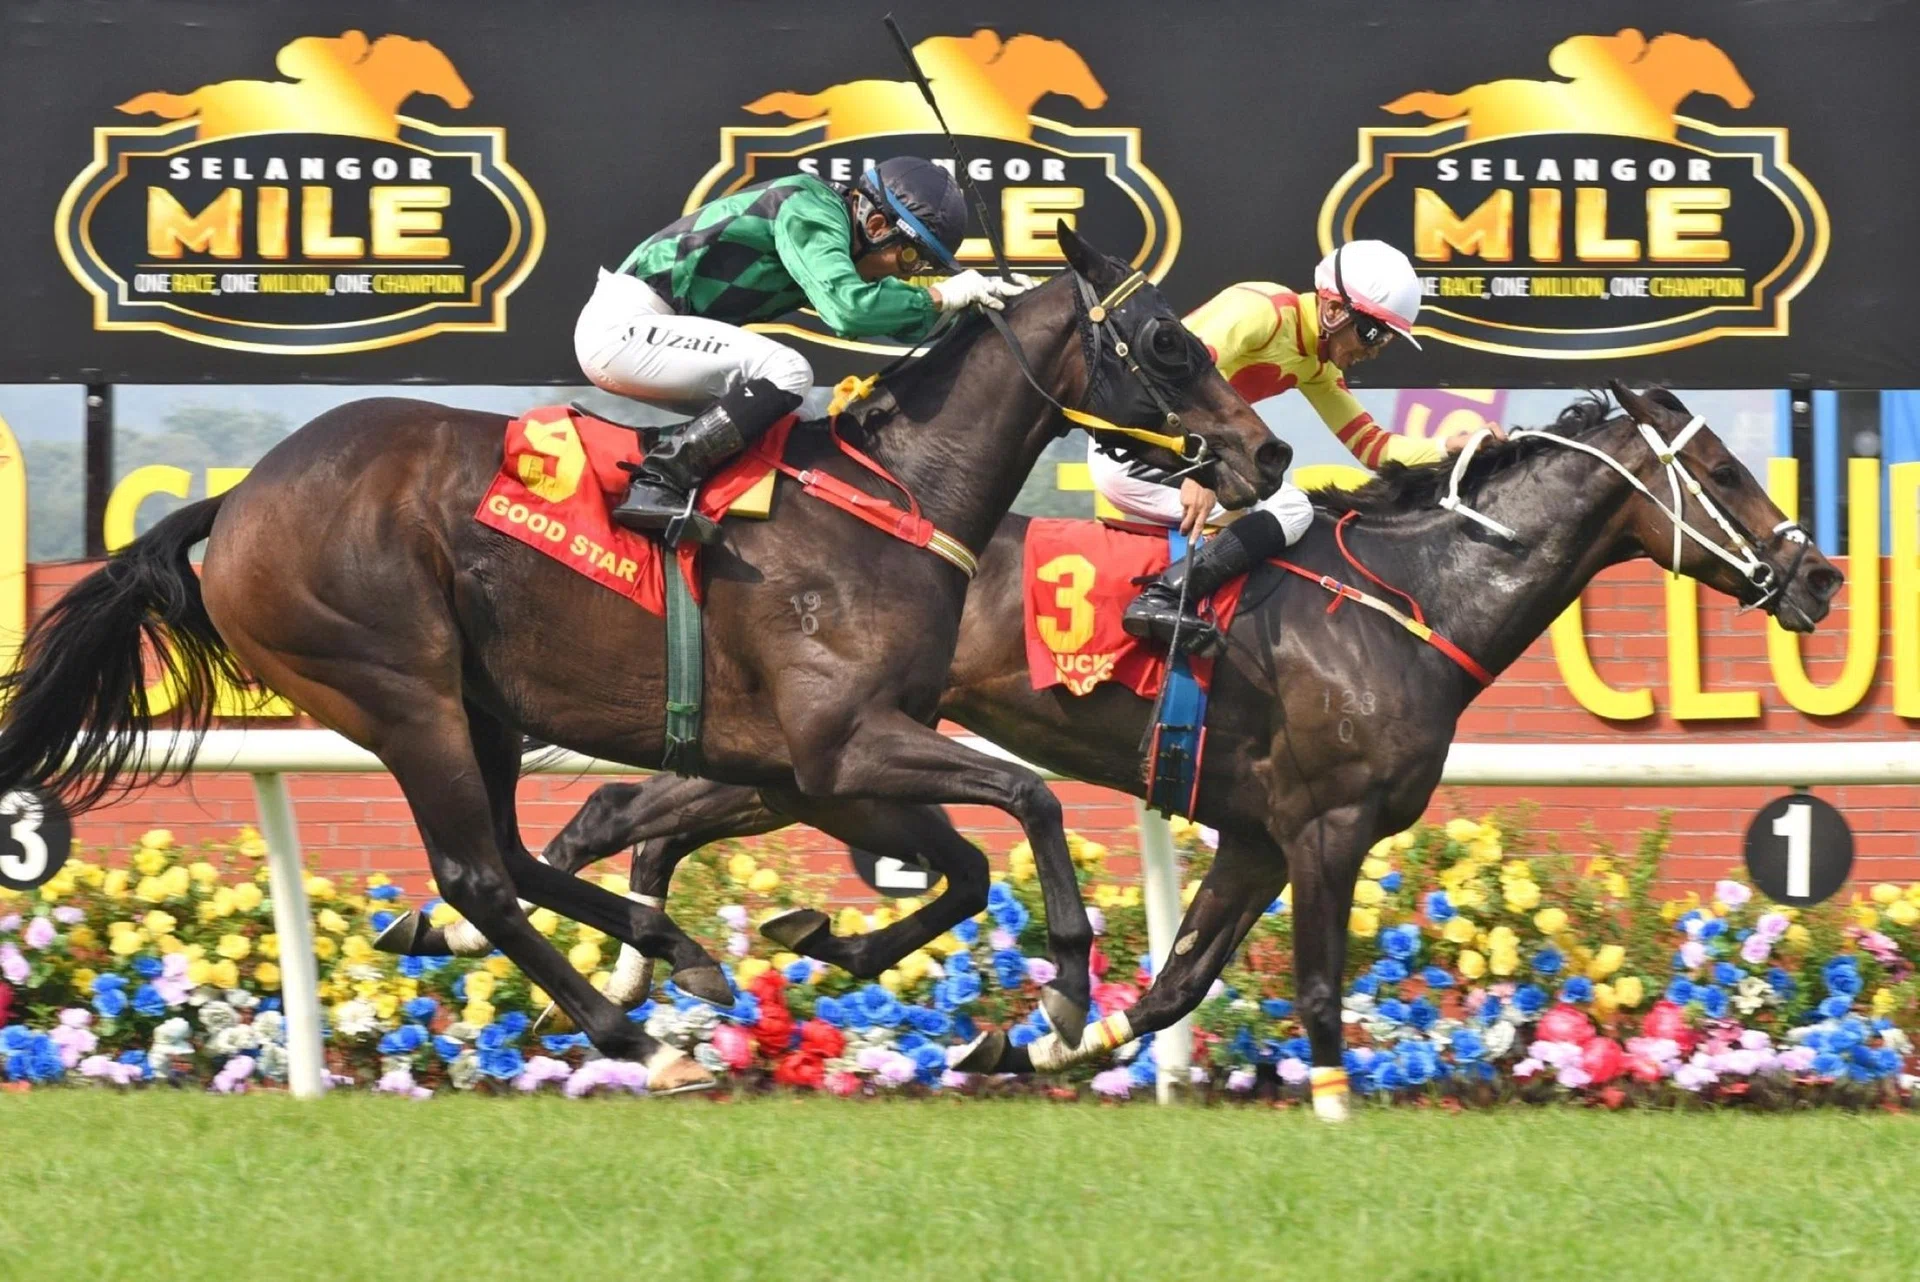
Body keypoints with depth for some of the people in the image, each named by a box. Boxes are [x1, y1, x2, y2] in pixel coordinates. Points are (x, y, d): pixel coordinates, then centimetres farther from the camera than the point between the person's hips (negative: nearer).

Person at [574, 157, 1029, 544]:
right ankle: (657, 484, -25)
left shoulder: (826, 218, 15)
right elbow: (848, 310, -29)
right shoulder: (809, 213, -15)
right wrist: (940, 297, -16)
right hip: (622, 326, -10)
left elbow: (887, 315, 25)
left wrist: (980, 294, 11)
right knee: (787, 373, -20)